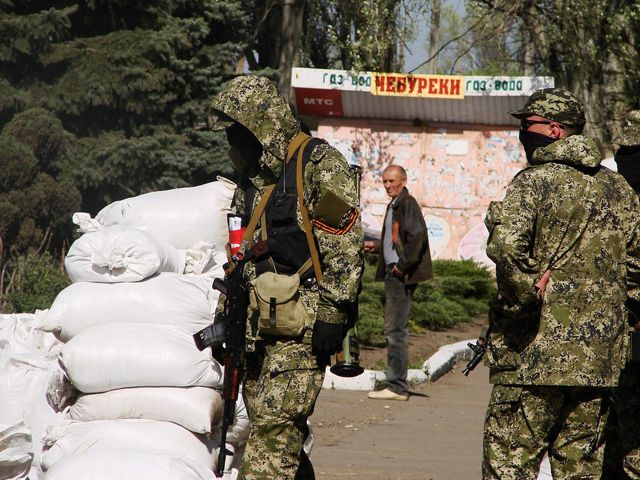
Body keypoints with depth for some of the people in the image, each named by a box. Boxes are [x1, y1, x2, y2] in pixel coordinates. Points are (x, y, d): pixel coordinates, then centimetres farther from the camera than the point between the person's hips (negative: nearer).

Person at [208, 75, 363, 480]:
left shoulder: (320, 166, -6)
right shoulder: (254, 179, 20)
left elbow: (345, 248, -12)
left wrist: (330, 314, -17)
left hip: (302, 328, -8)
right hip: (258, 327, 8)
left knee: (274, 427, -15)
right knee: (284, 436, 8)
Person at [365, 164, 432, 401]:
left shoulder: (407, 203, -11)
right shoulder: (393, 205, 19)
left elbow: (417, 236, -22)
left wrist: (402, 265, -19)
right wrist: (376, 246, 19)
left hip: (401, 276, -11)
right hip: (393, 275, 11)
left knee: (395, 330, -10)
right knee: (395, 330, 12)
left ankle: (397, 387, -9)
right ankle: (396, 384, 15)